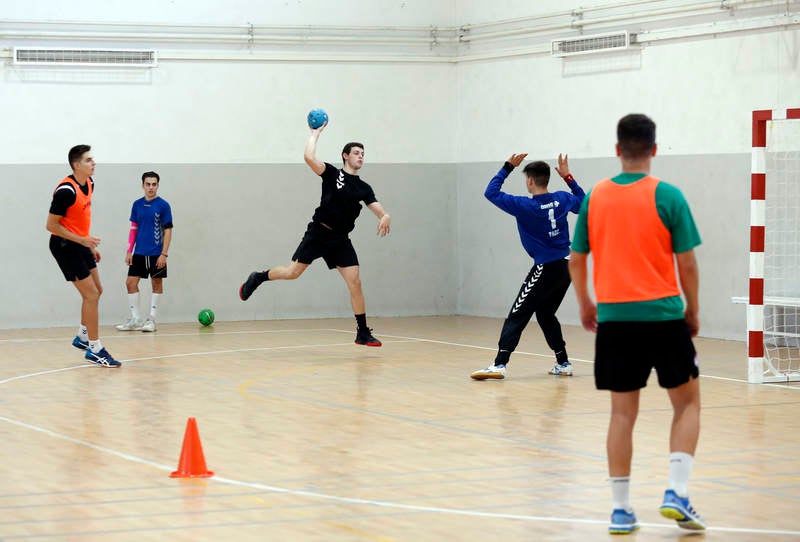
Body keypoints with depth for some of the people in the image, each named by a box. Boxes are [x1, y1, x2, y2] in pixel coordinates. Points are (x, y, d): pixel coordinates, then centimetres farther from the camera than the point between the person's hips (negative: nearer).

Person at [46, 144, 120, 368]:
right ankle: (94, 349, -2)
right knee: (91, 295, -9)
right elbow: (51, 225, -21)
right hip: (64, 245, -9)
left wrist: (91, 246, 19)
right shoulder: (66, 191, -24)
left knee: (97, 291, 16)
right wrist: (82, 240, -25)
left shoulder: (89, 182, 4)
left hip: (80, 243, 9)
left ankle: (82, 337, 32)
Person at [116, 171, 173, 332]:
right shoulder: (137, 204, 7)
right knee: (131, 283, 0)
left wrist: (164, 254, -12)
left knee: (157, 284, 2)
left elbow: (168, 230, -6)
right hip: (139, 253, 4)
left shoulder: (163, 205, -6)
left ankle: (151, 319, 9)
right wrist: (129, 251, 6)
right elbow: (134, 228, 12)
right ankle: (135, 320, 7)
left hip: (156, 253, -4)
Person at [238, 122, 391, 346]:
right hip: (318, 233, -4)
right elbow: (309, 157, -16)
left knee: (355, 283, -6)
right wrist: (316, 133, -4)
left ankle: (363, 333, 0)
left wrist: (385, 217, -22)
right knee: (293, 272, -8)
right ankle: (258, 277, 22)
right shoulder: (332, 173, 0)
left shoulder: (364, 188, 11)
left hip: (340, 240, 4)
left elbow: (377, 209, 1)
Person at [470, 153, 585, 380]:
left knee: (517, 316, -7)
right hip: (566, 267, 7)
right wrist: (568, 177, 23)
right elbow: (582, 202, 24)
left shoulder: (525, 207, -14)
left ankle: (499, 365, -16)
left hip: (546, 269, -7)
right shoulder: (561, 199, 2)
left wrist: (508, 167, -5)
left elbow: (492, 192, -10)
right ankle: (563, 364, 23)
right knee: (546, 314, 22)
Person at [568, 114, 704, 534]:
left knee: (622, 413, 8)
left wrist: (585, 306, 23)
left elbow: (576, 261, 8)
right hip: (663, 315, -3)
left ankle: (621, 510, 8)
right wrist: (693, 311, 8)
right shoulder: (667, 196, -6)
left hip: (614, 317, 3)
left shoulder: (595, 197, 3)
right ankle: (676, 493, -3)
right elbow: (687, 264, -5)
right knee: (687, 404, 12)